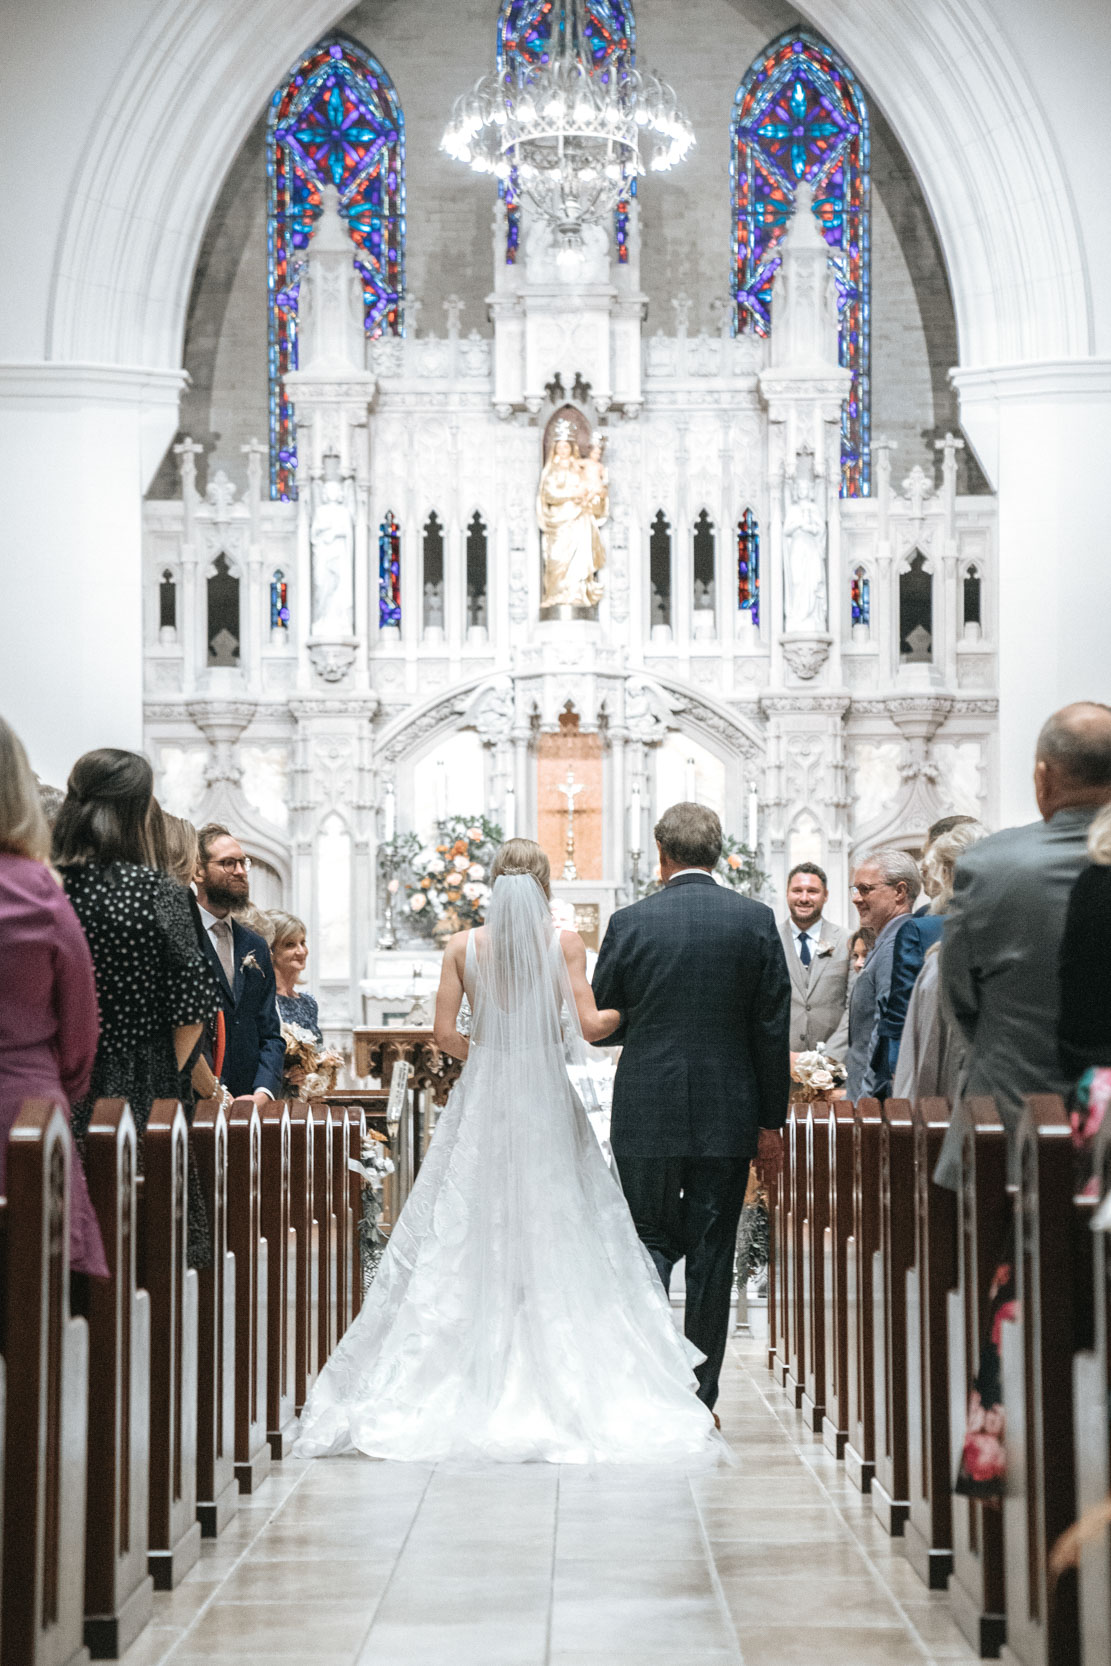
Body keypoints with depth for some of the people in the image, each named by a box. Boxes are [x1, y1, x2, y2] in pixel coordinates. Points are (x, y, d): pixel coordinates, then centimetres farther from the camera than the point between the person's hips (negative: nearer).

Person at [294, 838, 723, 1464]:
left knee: (469, 1237, 5)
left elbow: (445, 1034, -2)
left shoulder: (464, 946, 0)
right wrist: (628, 1010, 10)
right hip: (547, 1105, -1)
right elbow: (589, 1026, -9)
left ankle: (478, 1380, 4)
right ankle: (560, 1380, 0)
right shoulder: (565, 942, -3)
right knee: (555, 1237, 3)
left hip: (482, 1100, 1)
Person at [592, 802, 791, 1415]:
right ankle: (700, 1400, 13)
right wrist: (771, 1117, 7)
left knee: (650, 1240, 10)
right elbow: (774, 1028, -1)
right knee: (712, 1252, 8)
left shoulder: (630, 922, -5)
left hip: (645, 1115, -1)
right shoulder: (756, 920, -2)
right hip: (727, 1115, 1)